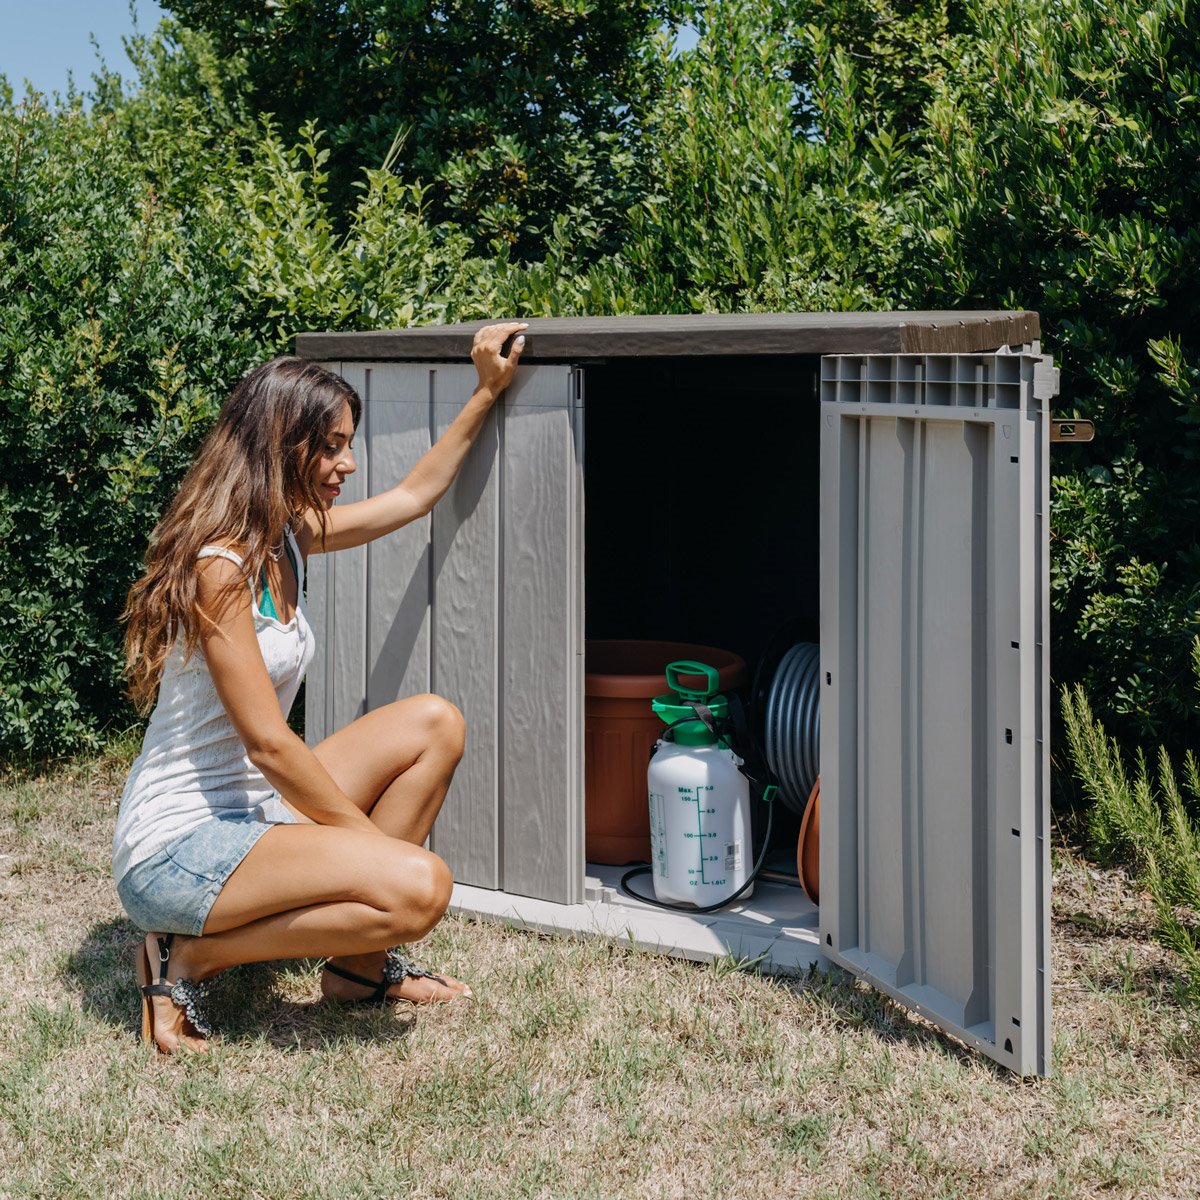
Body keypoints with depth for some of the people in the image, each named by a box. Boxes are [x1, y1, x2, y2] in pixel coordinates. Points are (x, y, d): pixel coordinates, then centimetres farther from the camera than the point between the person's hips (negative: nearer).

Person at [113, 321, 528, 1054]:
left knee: (434, 724, 4)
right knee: (417, 887, -26)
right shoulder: (219, 567, -21)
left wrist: (487, 393, 23)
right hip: (177, 847, -10)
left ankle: (360, 966, 8)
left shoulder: (289, 537, 7)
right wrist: (364, 834, -13)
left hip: (253, 808, 10)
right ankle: (189, 957, -7)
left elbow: (415, 495, 23)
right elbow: (268, 742, -21)